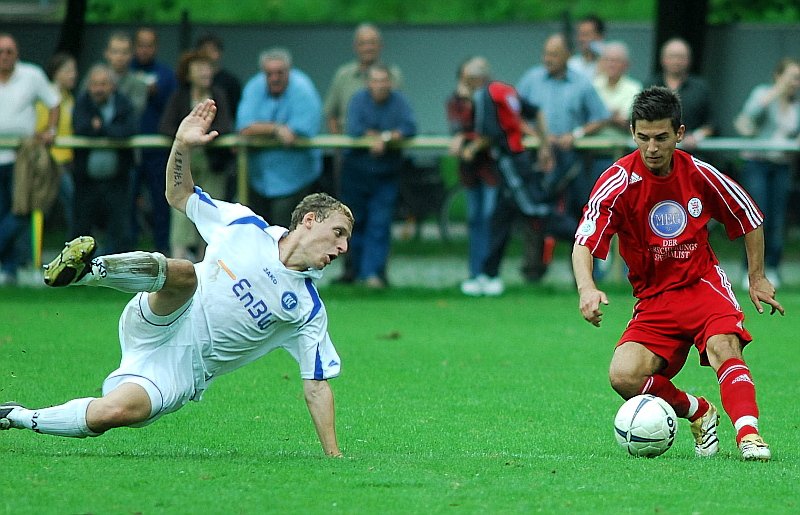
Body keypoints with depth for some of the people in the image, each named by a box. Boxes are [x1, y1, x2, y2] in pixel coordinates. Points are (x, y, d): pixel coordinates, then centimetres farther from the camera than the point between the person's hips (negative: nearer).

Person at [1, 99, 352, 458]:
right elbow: (179, 196, 16)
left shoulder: (309, 311, 6)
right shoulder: (246, 226, 7)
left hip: (184, 372, 0)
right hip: (160, 323, 0)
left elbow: (317, 386, 8)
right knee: (184, 273, -36)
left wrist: (334, 457, 1)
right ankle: (89, 269, -46)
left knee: (109, 414, -31)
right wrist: (183, 146, -3)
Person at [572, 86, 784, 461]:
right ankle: (697, 412, 3)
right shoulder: (619, 182, -12)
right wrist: (587, 288, -41)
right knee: (624, 376, -21)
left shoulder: (700, 175, -4)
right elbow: (583, 243, -22)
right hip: (652, 300, 0)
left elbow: (750, 219, 13)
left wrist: (757, 279, 13)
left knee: (723, 345, -32)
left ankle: (748, 434, -38)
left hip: (703, 283, 0)